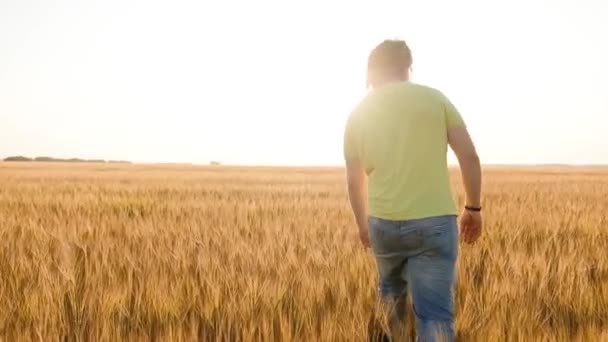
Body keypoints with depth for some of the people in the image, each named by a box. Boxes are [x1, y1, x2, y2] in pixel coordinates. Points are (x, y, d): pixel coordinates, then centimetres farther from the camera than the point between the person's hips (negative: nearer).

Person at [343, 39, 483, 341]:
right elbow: (469, 156, -1)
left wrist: (362, 224, 31)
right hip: (435, 221, -3)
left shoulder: (358, 114, 9)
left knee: (392, 294, 28)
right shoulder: (434, 98, 1)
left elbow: (354, 181, 16)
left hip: (383, 222, 3)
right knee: (435, 315, -3)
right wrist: (473, 208, 11)